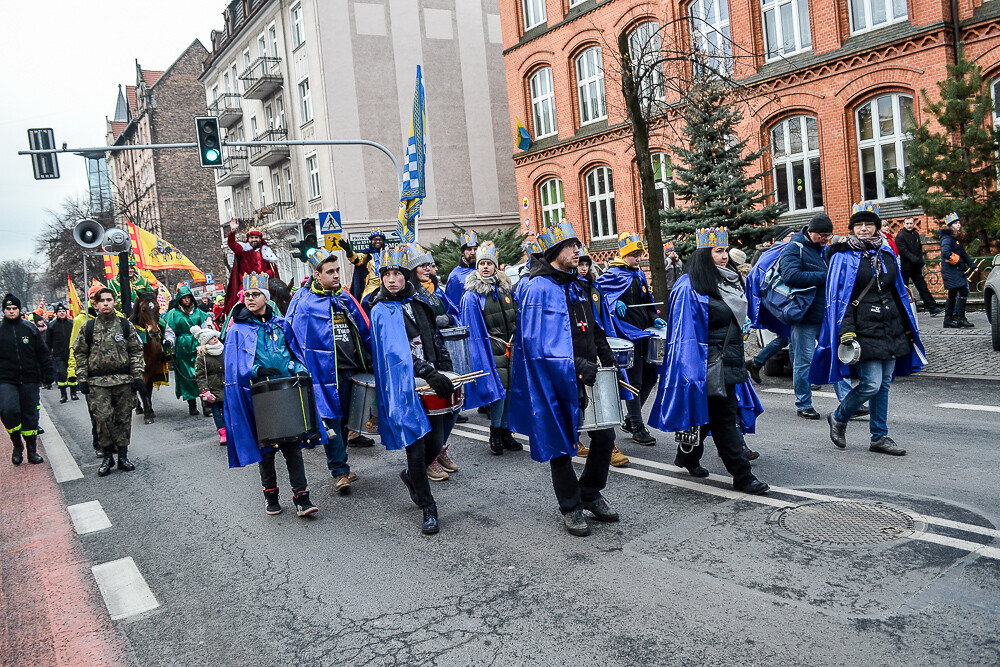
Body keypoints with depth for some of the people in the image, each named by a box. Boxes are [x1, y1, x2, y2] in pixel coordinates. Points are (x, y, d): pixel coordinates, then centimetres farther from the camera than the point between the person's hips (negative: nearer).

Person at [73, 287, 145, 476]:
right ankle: (107, 456, 6)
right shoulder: (88, 327, 6)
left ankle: (122, 456, 15)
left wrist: (137, 376, 0)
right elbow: (80, 354, 9)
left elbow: (136, 352, 7)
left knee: (123, 418, 5)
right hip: (98, 382, -1)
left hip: (123, 380, 1)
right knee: (103, 418, -9)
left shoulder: (126, 325, 6)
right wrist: (82, 379, 2)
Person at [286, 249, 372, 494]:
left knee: (345, 418, 13)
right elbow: (296, 342, -6)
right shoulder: (304, 304, -6)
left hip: (350, 370, 6)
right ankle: (340, 471, 3)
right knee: (332, 419, -4)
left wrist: (371, 363, 12)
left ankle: (339, 464, 27)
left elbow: (364, 332, 16)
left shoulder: (346, 299, 12)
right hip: (325, 372, -5)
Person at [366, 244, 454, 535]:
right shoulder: (381, 311, -4)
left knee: (436, 444, 6)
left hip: (431, 385, 5)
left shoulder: (419, 304, 14)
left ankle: (411, 476, 38)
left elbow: (436, 340, 20)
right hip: (403, 387, -5)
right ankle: (428, 508, 13)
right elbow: (397, 350, -17)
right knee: (416, 450, -4)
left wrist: (446, 373, 10)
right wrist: (428, 373, -26)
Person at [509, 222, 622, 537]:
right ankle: (571, 508, 23)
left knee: (605, 435, 9)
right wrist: (575, 364, -25)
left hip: (587, 376, 7)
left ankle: (590, 493, 31)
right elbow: (536, 342, -20)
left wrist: (607, 359, 8)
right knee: (561, 443, 6)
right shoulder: (538, 289, -13)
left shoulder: (579, 286, 13)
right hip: (554, 380, -7)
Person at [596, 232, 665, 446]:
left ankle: (630, 419, 25)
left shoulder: (639, 274, 17)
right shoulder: (612, 274, -6)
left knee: (650, 377, 11)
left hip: (644, 333, 8)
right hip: (628, 336, -8)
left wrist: (654, 318, 9)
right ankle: (637, 428, 5)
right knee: (635, 382, -4)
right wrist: (614, 302, -25)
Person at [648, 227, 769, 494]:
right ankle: (742, 475, 3)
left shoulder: (729, 282, 13)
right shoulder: (689, 287, -15)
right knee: (724, 418, -4)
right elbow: (686, 335, -17)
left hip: (729, 362, 9)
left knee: (707, 416, 16)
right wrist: (695, 371, -20)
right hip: (709, 365, -9)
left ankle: (687, 456, 34)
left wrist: (738, 361, 23)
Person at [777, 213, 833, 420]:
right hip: (805, 316, -7)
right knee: (804, 360, -1)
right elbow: (791, 276, -23)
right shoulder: (794, 248, -7)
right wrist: (823, 277, -20)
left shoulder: (825, 249, 17)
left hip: (827, 315, 7)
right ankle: (803, 404, 9)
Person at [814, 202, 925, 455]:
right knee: (871, 384, -11)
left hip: (891, 329, 6)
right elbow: (837, 298, -9)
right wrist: (846, 331, -17)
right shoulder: (844, 256, -5)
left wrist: (908, 328, 19)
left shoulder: (887, 253, 13)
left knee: (884, 384, 8)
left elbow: (900, 292, 19)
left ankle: (879, 437, 18)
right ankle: (838, 418, 13)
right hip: (863, 330, -6)